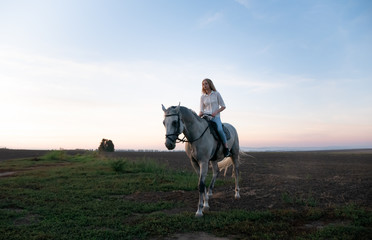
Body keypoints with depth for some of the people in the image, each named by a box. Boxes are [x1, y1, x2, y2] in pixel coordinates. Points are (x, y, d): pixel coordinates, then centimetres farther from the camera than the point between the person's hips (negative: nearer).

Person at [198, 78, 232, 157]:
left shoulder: (216, 94, 4)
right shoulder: (202, 97, 11)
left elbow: (223, 106, 5)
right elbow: (201, 110, 8)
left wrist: (216, 112, -11)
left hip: (215, 116, -3)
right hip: (205, 116, 3)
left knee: (219, 129, -30)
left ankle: (226, 148, -14)